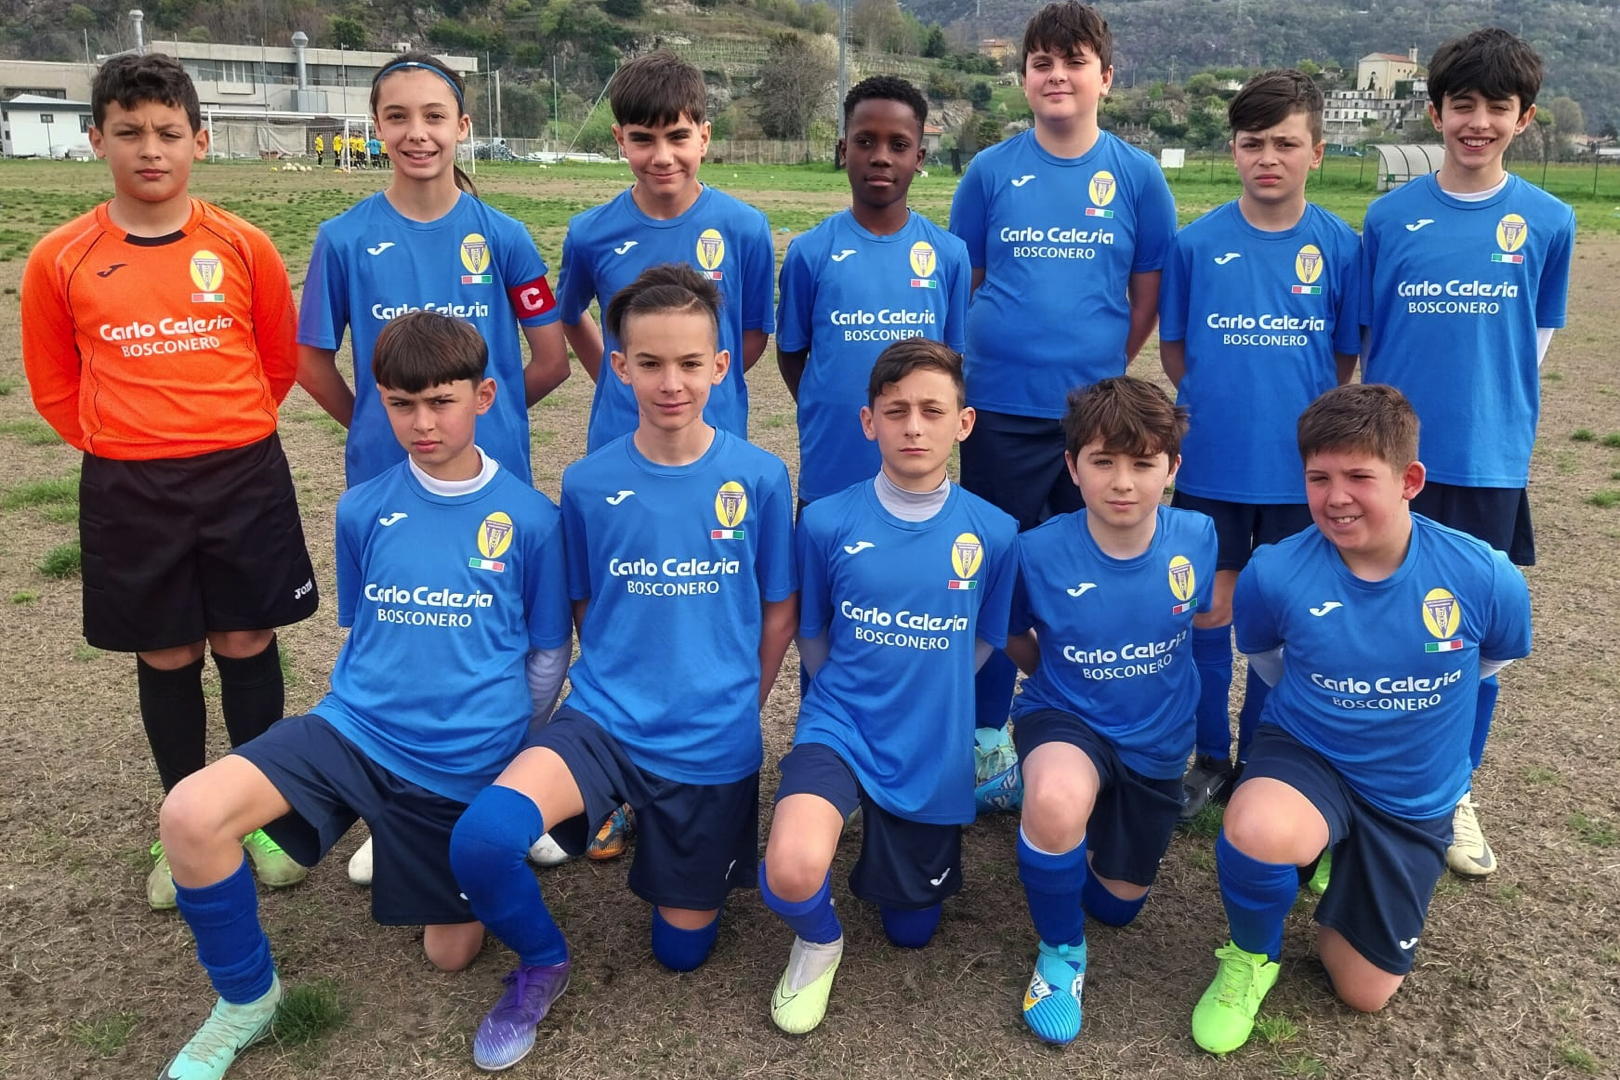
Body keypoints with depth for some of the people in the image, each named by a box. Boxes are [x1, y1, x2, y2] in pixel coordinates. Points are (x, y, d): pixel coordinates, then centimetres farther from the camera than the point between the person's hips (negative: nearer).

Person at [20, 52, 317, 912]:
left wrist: (226, 434, 7)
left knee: (246, 642, 8)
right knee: (166, 657, 11)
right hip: (128, 491, 1)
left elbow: (278, 361, 9)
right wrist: (126, 449, 4)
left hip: (243, 477, 0)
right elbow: (55, 387, 8)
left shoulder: (243, 247, -2)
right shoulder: (60, 260, -2)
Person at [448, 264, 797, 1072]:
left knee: (681, 947, 11)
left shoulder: (759, 478, -8)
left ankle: (681, 851, 43)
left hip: (714, 741, 0)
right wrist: (622, 685, 6)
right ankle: (542, 962, 5)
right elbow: (584, 610, 8)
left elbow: (778, 612, 4)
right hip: (605, 719, 0)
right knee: (482, 839, -28)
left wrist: (734, 706, 9)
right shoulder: (588, 483, -6)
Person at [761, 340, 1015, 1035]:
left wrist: (925, 698, 10)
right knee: (792, 873, -31)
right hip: (839, 731, -2)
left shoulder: (993, 532, -7)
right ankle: (819, 941, 6)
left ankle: (886, 851, 48)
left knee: (911, 931, 16)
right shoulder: (826, 522, -9)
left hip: (933, 753, 2)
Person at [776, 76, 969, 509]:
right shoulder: (810, 251, -4)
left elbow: (952, 355, 6)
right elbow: (791, 352, 4)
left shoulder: (949, 253, -1)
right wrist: (829, 418, -2)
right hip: (828, 474, -1)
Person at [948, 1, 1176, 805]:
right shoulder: (990, 171, 2)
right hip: (1001, 411, 0)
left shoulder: (1136, 175, 3)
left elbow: (1149, 295, 8)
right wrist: (998, 353, 3)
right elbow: (961, 286, 8)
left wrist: (1102, 368, 4)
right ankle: (988, 736, 22)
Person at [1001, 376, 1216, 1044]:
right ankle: (1059, 950, -9)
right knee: (1057, 800, -39)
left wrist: (1149, 680, 7)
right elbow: (1011, 638, 0)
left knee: (1117, 904, 15)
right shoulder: (1038, 551, -22)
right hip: (1065, 721, -3)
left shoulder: (1197, 538, -17)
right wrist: (1064, 678, 0)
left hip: (1157, 742, 3)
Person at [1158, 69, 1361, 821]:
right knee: (1209, 612, 8)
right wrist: (1221, 403, -1)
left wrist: (1291, 406, -1)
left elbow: (1343, 361, 4)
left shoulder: (1339, 246, -3)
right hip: (1212, 464, 0)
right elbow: (1173, 350, 5)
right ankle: (1210, 758, 25)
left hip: (1300, 468, 0)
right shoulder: (1197, 243, -3)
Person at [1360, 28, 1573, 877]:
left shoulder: (1548, 221, 1)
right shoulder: (1389, 217, 0)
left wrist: (1494, 414, 4)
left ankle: (1456, 797, 26)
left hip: (1489, 463, 1)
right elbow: (1363, 340, 6)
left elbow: (1536, 339, 10)